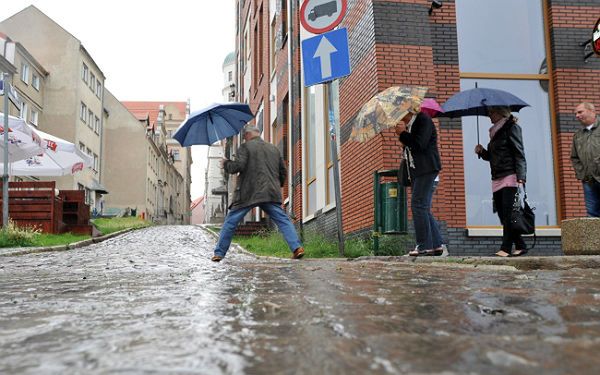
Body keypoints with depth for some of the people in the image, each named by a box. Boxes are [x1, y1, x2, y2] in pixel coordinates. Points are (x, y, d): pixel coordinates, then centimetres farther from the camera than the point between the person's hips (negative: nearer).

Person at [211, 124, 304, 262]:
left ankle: (219, 253, 9)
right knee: (283, 221, 2)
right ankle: (296, 247, -14)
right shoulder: (274, 149, 18)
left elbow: (238, 166, -12)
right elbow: (283, 172, 20)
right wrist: (277, 186, 35)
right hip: (271, 193, 4)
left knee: (230, 222, 7)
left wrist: (226, 164, 8)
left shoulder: (245, 147, 1)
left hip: (248, 193, -3)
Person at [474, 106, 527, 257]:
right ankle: (520, 246, 11)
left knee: (508, 214, -12)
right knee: (503, 215, 3)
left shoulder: (511, 128, -1)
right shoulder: (495, 131, 22)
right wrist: (482, 151, 7)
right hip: (497, 179, 8)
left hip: (510, 177, -8)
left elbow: (519, 154, -9)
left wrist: (520, 178, -18)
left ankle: (505, 248, -14)